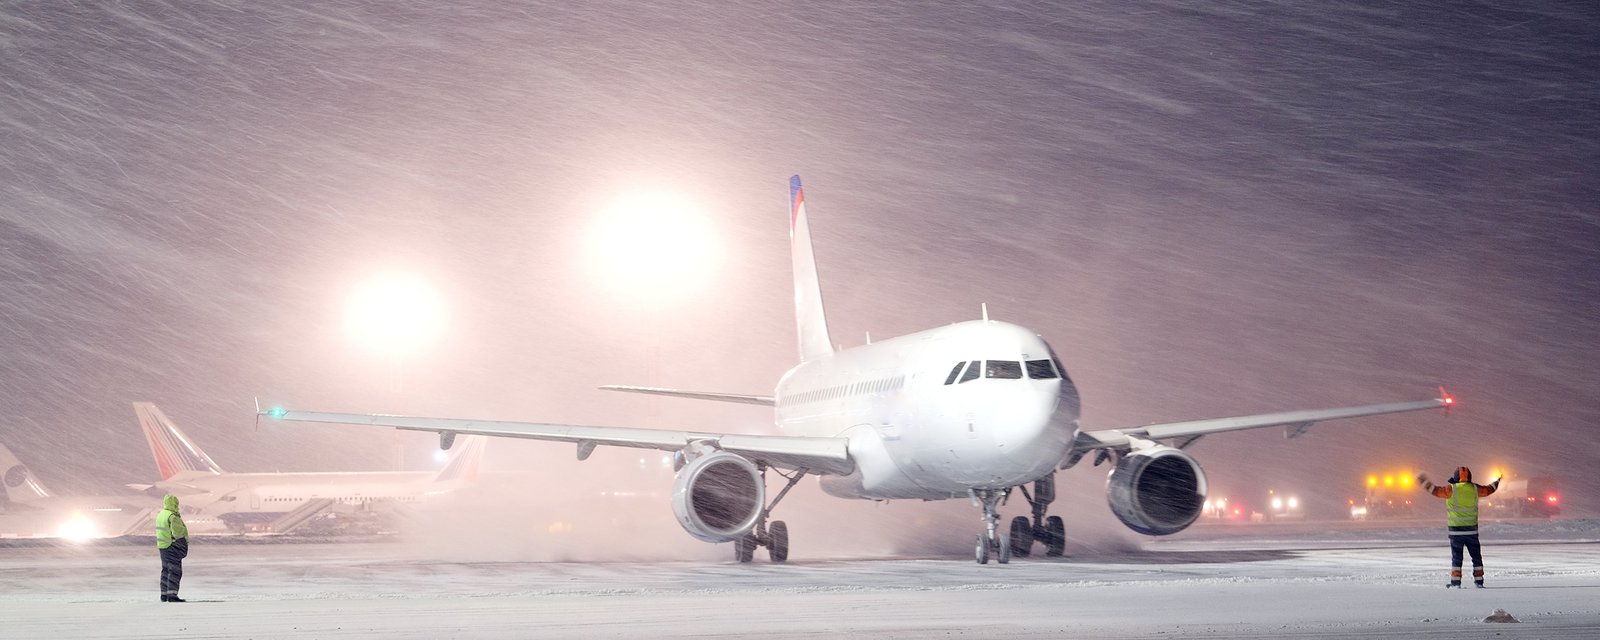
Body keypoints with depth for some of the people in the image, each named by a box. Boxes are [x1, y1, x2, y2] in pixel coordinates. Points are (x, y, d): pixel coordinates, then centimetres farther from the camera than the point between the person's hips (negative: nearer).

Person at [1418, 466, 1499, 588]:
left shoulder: (1451, 489, -8)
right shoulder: (1474, 489, 4)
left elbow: (1436, 490, -5)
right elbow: (1488, 489, 20)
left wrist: (1424, 482, 9)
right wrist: (1497, 482, 40)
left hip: (1456, 529, -3)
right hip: (1472, 529, 3)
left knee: (1456, 556, 1)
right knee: (1476, 555, 11)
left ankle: (1456, 581, -3)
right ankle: (1479, 580, 11)